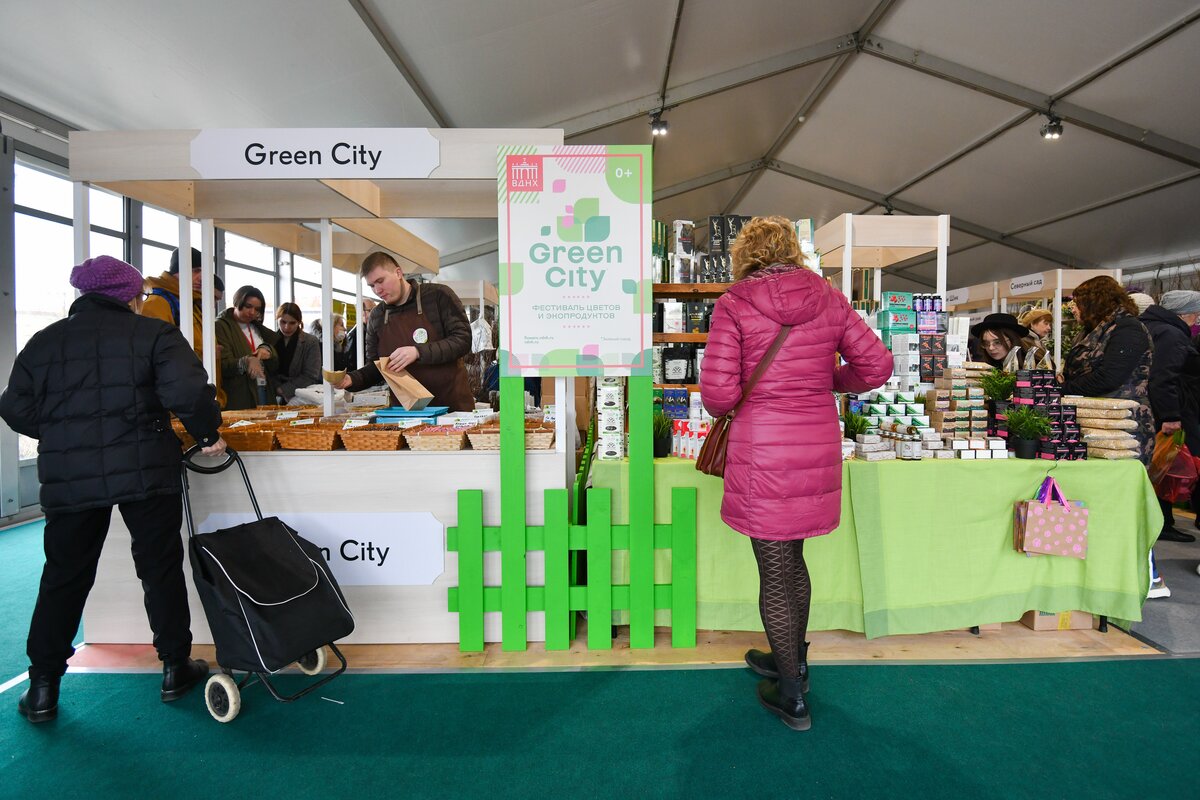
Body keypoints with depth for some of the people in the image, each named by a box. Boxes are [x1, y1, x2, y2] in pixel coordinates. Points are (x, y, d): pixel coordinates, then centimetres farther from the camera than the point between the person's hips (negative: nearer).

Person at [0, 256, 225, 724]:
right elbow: (187, 391, -18)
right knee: (161, 569, 9)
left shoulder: (43, 341, 9)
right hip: (145, 472, -3)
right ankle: (176, 668, 20)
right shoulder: (153, 333, -4)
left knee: (64, 578, 16)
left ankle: (42, 688, 23)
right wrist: (207, 434, -4)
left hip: (67, 478, 3)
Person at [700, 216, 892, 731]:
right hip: (819, 446, 5)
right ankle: (793, 660, 43)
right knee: (791, 558, 24)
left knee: (775, 572, 8)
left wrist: (723, 407, 7)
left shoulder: (734, 304, -8)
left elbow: (717, 392, -15)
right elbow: (877, 365, 5)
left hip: (762, 449, -5)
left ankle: (792, 698, 24)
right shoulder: (827, 298, 4)